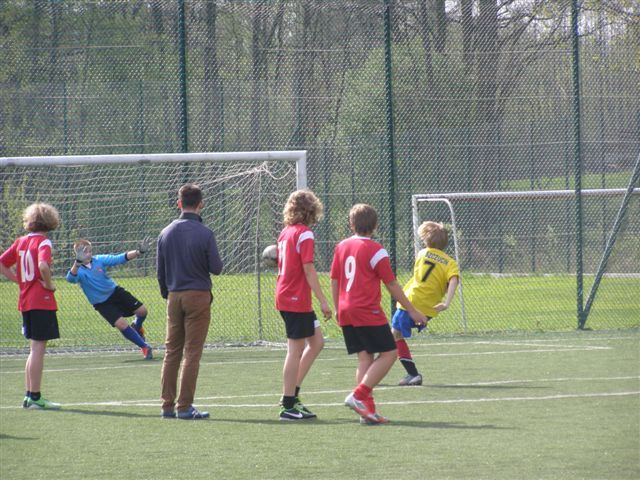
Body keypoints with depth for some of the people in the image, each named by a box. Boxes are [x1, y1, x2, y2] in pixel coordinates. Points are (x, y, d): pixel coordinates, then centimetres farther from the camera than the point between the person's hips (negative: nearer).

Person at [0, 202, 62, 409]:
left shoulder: (21, 242, 10)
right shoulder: (43, 242, -11)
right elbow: (43, 265, -29)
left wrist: (20, 280, 11)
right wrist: (49, 284, -13)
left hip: (25, 302, 7)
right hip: (42, 301, -7)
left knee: (35, 349, 16)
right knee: (38, 348, -5)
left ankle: (29, 395, 18)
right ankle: (35, 397, -6)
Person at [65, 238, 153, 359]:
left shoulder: (99, 260, -9)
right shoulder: (77, 270, -19)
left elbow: (120, 258, -13)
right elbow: (70, 278, -43)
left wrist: (138, 252, -29)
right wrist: (78, 262, -63)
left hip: (115, 291, 3)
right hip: (101, 303, -3)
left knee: (142, 311, -2)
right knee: (121, 324, -17)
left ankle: (136, 326, 34)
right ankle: (145, 347, 1)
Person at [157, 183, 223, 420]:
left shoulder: (166, 233, 5)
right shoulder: (204, 234, -11)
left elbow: (160, 271, 9)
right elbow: (216, 268, -8)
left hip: (174, 296, 4)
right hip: (198, 296, -4)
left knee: (171, 352, 11)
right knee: (192, 353, -2)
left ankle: (168, 405, 10)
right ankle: (184, 407, -3)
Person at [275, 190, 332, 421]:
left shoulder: (285, 233, 12)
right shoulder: (304, 234, -13)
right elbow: (308, 269, -19)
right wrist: (323, 301, -19)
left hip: (285, 296, 9)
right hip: (296, 300, -9)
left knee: (316, 342, 15)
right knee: (296, 350, -4)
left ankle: (292, 392, 14)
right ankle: (288, 406, -2)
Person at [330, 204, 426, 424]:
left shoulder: (342, 246, 9)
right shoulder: (375, 250, -8)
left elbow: (334, 281, 14)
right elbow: (391, 284, -5)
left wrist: (338, 309, 25)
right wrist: (412, 310, 2)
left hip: (346, 312, 7)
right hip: (367, 312, -7)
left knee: (365, 358, 9)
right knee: (388, 353, -2)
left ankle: (367, 409, 1)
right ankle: (358, 395, -14)